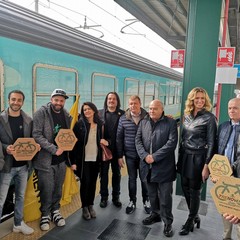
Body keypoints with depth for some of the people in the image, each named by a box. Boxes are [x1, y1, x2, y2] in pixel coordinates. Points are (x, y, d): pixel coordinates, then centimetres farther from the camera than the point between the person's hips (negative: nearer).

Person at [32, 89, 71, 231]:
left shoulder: (67, 115, 6)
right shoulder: (41, 113, -10)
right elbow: (37, 135, -17)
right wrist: (54, 149, -22)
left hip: (61, 159, 5)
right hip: (46, 159, -4)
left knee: (58, 188, 16)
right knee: (47, 190, 6)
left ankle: (55, 211, 36)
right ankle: (45, 214, 29)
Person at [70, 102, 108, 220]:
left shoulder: (99, 124, 3)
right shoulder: (79, 124, -7)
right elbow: (73, 143, -9)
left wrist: (104, 141, -8)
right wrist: (73, 161, -13)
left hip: (95, 159, 3)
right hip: (83, 159, -3)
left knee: (93, 183, 12)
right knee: (85, 183, 2)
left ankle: (91, 205, 29)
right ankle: (84, 207, 21)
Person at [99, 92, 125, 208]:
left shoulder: (122, 114, -1)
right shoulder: (100, 113, 1)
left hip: (117, 148, 0)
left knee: (116, 173, 13)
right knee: (103, 173, 11)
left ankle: (116, 197, 28)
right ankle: (104, 197, 26)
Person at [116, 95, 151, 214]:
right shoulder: (123, 119, -3)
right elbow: (119, 138, 0)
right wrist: (120, 156, 0)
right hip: (130, 155, 1)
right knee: (132, 179, 13)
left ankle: (146, 201, 33)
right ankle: (132, 202, 31)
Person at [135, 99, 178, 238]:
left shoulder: (171, 123, -5)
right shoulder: (143, 122, 9)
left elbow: (172, 143, -14)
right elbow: (138, 140, 3)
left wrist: (154, 157, -18)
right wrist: (145, 156, -13)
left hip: (164, 167, -4)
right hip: (148, 166, 4)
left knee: (165, 197, 5)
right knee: (152, 195, 19)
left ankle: (168, 222, 22)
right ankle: (156, 215, 38)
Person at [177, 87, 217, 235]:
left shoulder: (209, 118, -11)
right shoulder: (187, 115, 7)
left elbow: (211, 143, -12)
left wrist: (207, 165, -14)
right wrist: (180, 157, 11)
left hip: (198, 158, -6)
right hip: (185, 156, 6)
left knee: (194, 191, 7)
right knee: (185, 188, 13)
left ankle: (190, 221, 27)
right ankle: (195, 216, 35)